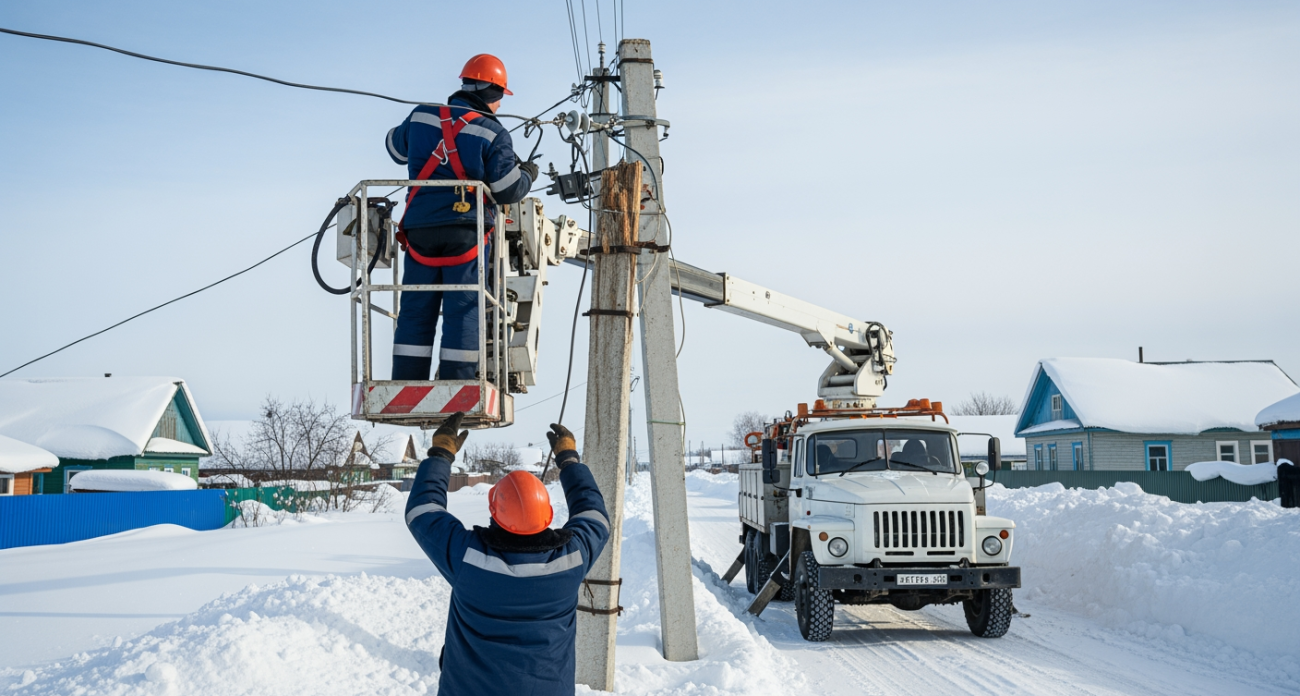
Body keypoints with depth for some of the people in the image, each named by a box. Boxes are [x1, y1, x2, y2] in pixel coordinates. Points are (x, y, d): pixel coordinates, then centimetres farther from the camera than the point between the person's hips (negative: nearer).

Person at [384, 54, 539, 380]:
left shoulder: (420, 116, 6)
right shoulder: (493, 133, -5)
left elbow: (395, 148, 24)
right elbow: (509, 190, -6)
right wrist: (528, 174, 15)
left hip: (419, 227, 3)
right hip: (466, 230, -3)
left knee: (415, 310, 8)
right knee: (463, 310, 1)